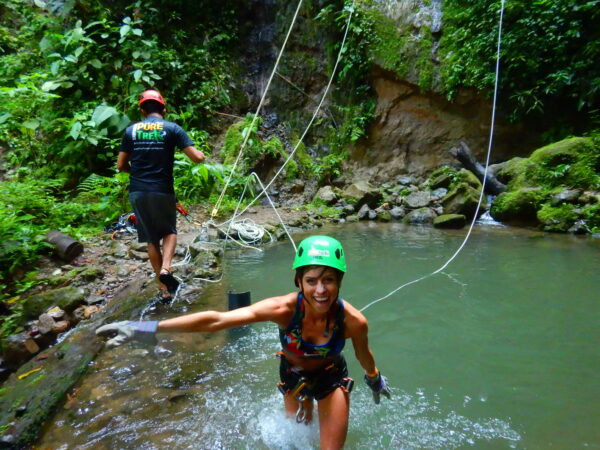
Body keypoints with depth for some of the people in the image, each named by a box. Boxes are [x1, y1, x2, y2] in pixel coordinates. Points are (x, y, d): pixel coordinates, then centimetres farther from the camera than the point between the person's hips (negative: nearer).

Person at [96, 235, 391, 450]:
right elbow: (216, 320, -42)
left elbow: (363, 354, -10)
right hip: (292, 376, 1)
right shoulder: (284, 309, -38)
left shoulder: (353, 321, -34)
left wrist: (375, 380, 11)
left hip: (332, 377, -1)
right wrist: (149, 328, -46)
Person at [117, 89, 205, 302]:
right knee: (169, 232, 20)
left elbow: (121, 165, 9)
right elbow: (197, 158, -8)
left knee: (151, 239, 12)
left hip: (137, 191, 2)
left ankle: (165, 290, 16)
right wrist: (201, 154, 15)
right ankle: (165, 268, -6)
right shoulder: (172, 128, -2)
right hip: (162, 191, -2)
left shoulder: (131, 130, 7)